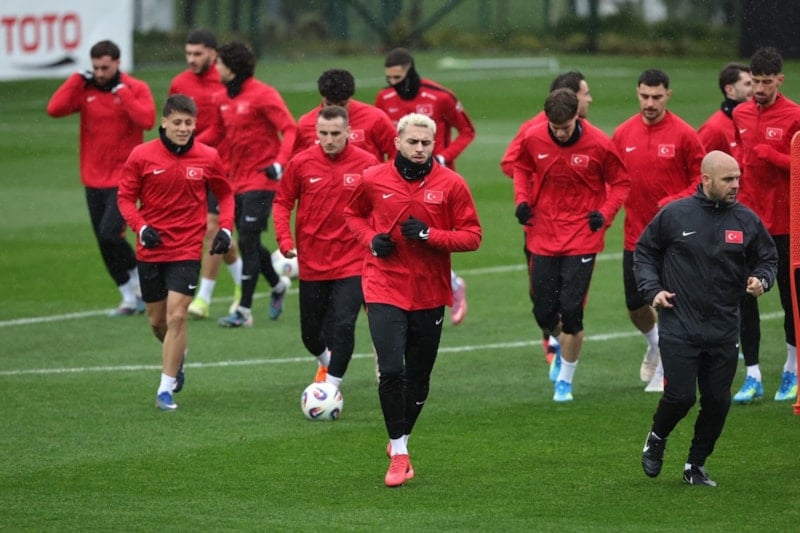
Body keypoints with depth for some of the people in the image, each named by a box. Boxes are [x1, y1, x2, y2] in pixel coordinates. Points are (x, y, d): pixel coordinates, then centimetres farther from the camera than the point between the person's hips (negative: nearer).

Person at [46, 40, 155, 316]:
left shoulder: (136, 89, -5)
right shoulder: (85, 89, 4)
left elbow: (147, 120, -22)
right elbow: (54, 109, -10)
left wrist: (122, 91, -19)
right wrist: (78, 79, -9)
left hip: (124, 178, -5)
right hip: (94, 179, 5)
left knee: (110, 234, -18)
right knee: (104, 243, 7)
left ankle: (138, 276, 7)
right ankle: (130, 298, 19)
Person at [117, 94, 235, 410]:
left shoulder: (208, 158, -4)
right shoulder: (142, 156, -6)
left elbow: (225, 194, 11)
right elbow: (126, 197, 0)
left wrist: (225, 228, -3)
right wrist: (141, 228, -17)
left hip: (187, 250, -2)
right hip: (150, 250, 2)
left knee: (176, 316, -14)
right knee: (157, 320, 13)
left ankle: (166, 389, -6)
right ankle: (178, 358, 45)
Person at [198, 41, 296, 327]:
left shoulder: (262, 95, -14)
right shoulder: (222, 98, 8)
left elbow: (290, 130, -17)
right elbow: (217, 131, 21)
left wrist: (279, 163, -30)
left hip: (260, 180, -8)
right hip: (237, 180, 8)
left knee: (248, 242, -9)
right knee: (248, 241, 13)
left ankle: (244, 309, -5)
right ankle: (278, 284, 38)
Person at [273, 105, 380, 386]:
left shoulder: (367, 163, -7)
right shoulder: (301, 162, -5)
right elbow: (282, 202, 4)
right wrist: (285, 240, -8)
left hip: (352, 262, -2)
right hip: (312, 263, 2)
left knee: (343, 325, -16)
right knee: (310, 331, 14)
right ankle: (325, 361, 47)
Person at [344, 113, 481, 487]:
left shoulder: (451, 185, -4)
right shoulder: (373, 180, -1)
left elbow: (472, 235, -3)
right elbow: (353, 214, 17)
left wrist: (429, 235, -17)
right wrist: (371, 239, -4)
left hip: (429, 294, 1)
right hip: (385, 290, -1)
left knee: (419, 376, 11)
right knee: (391, 371, -15)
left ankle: (402, 439, 34)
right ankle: (398, 454, -5)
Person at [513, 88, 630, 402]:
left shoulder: (599, 144, -12)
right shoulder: (533, 139, -6)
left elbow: (620, 182, 2)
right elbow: (522, 169, 15)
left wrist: (605, 213, -12)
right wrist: (522, 199, -3)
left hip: (582, 240, -3)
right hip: (543, 238, 3)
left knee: (570, 311, -7)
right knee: (544, 313, 4)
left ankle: (565, 380, 10)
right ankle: (560, 343, 40)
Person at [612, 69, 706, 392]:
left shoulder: (684, 135, -8)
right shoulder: (623, 134, 4)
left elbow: (701, 180, -4)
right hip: (636, 235, 4)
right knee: (635, 305, 10)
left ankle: (664, 372, 11)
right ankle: (654, 344, 41)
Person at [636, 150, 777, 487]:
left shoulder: (746, 220, 3)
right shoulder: (674, 215, -3)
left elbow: (767, 257, 16)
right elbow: (643, 252, 9)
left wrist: (762, 280, -5)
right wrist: (653, 290, -3)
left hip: (724, 330, 3)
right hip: (679, 328, -3)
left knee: (718, 402, 2)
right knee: (680, 396, -10)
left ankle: (696, 465, 20)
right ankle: (656, 440, 21)